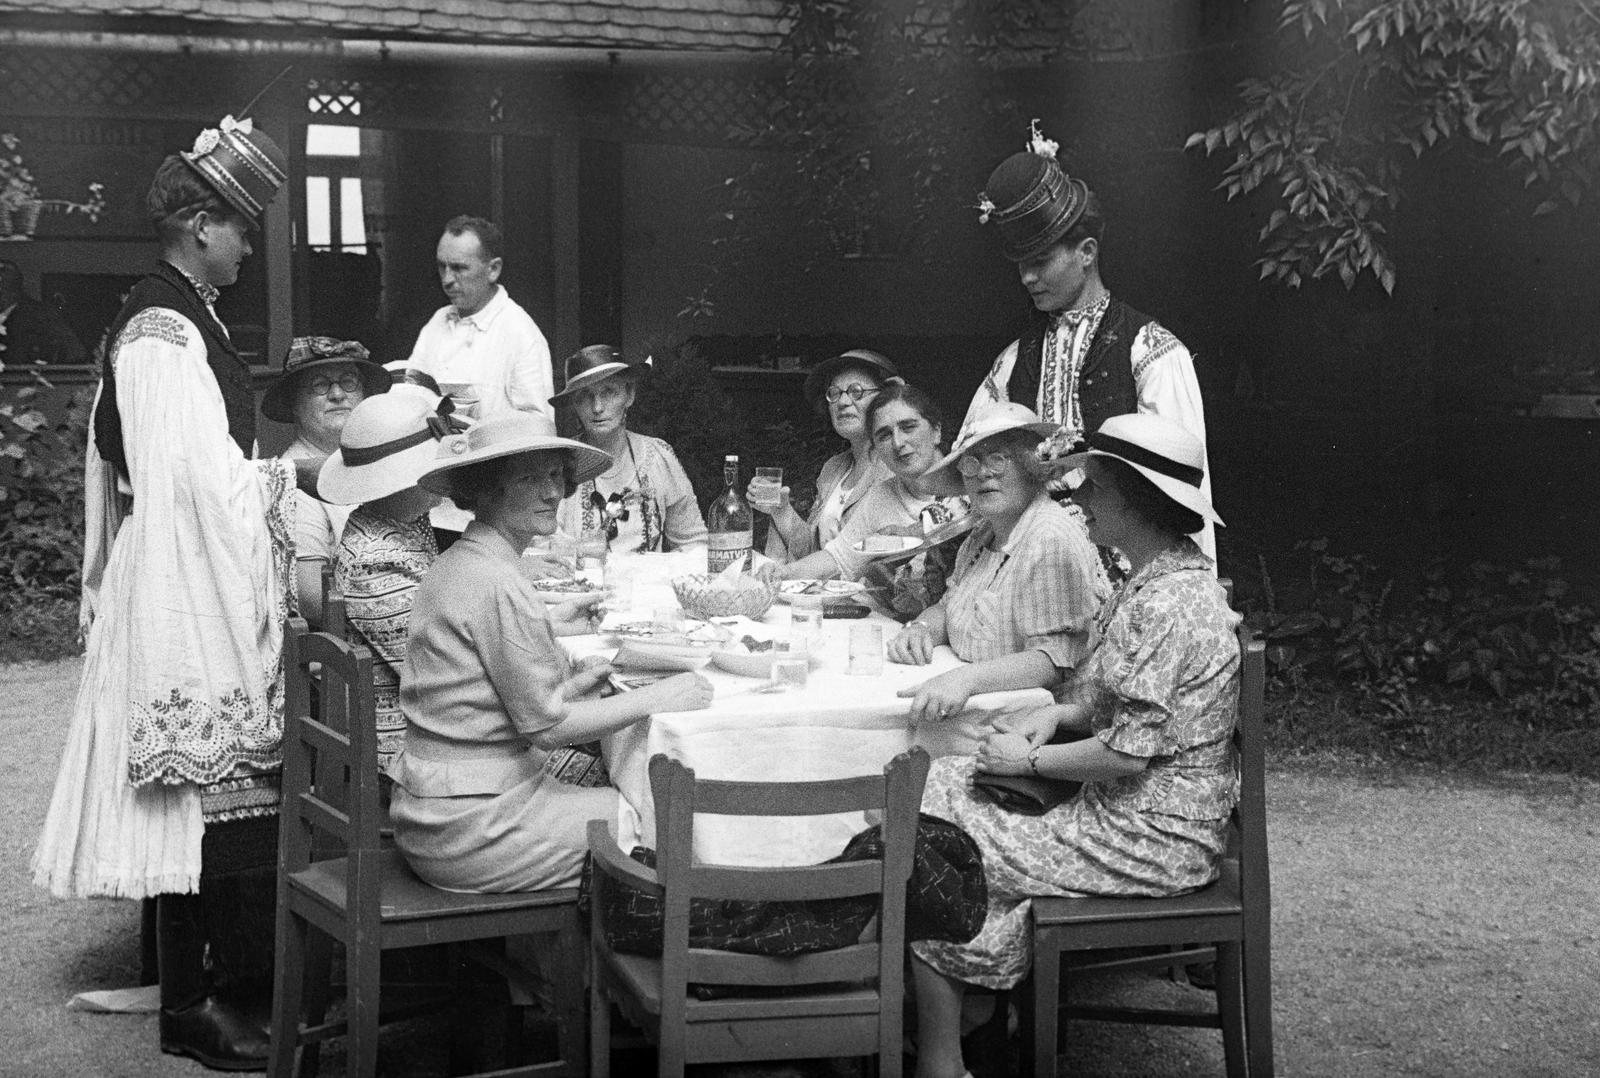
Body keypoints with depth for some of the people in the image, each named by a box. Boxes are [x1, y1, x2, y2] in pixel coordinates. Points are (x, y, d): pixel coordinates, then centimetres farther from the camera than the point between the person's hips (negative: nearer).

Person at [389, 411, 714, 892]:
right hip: (472, 830, -10)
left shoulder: (456, 564, 12)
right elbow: (547, 726, -17)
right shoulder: (499, 585, -20)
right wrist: (657, 699, -10)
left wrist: (568, 685, 12)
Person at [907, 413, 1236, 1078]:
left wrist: (1030, 760, -11)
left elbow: (1128, 754, -24)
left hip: (1150, 841, -10)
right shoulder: (1153, 581, 10)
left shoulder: (1167, 605, -23)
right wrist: (1061, 714, 2)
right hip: (1137, 816, 10)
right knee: (933, 787, 6)